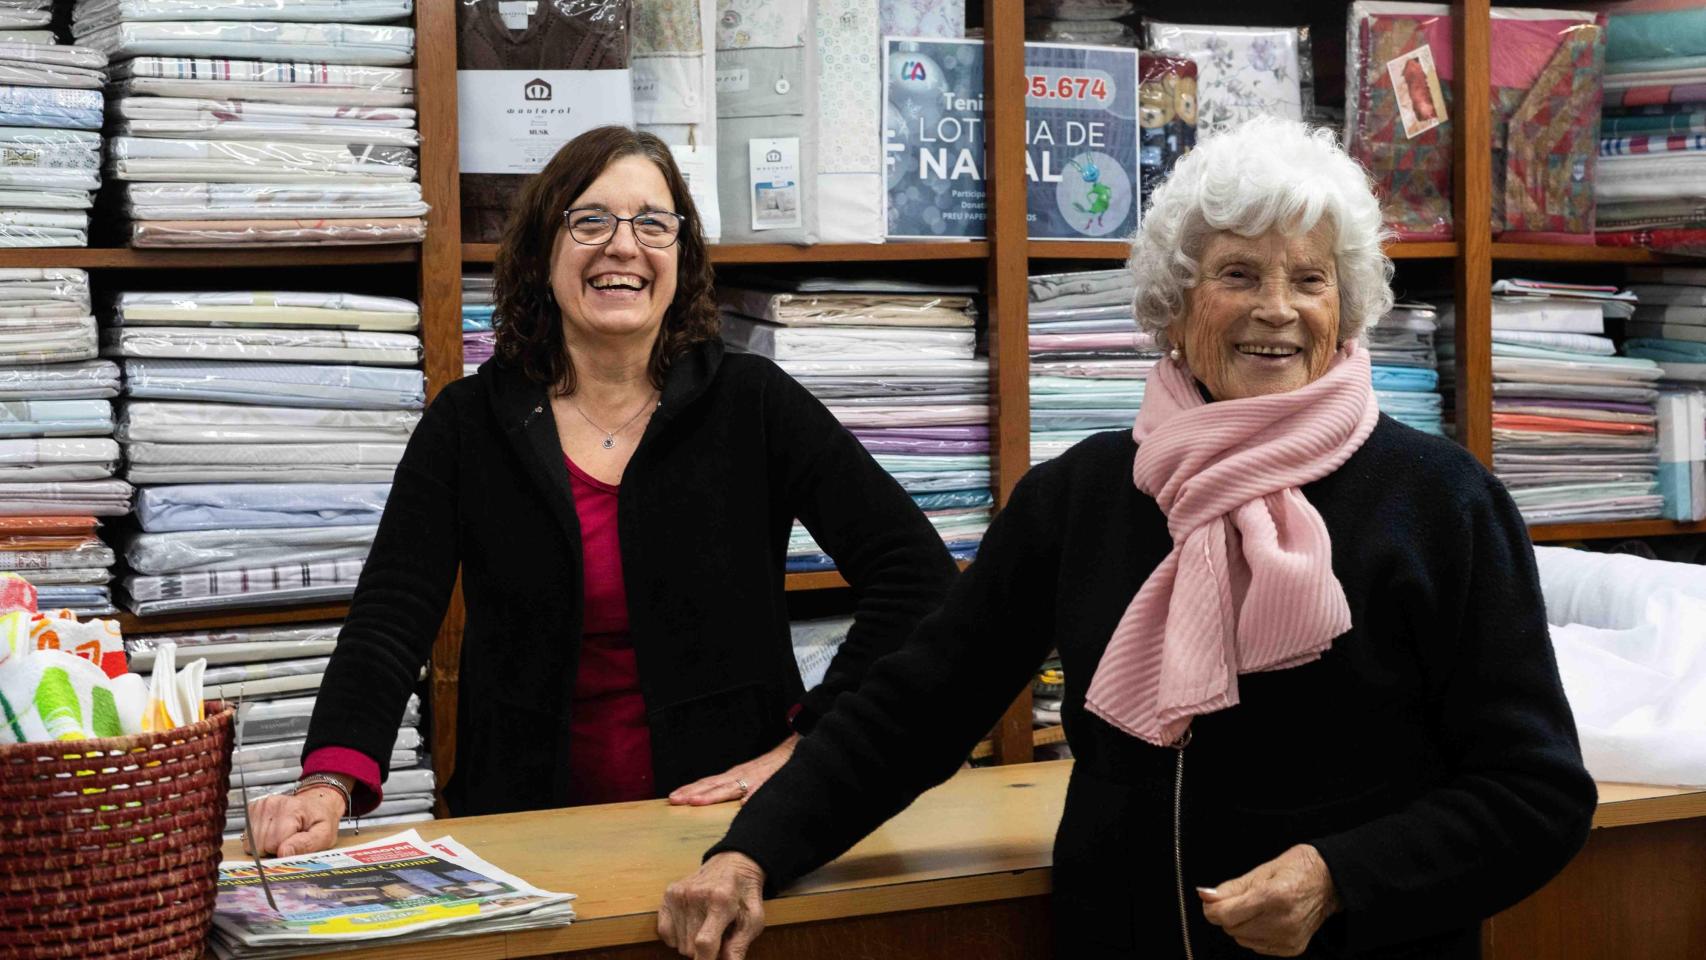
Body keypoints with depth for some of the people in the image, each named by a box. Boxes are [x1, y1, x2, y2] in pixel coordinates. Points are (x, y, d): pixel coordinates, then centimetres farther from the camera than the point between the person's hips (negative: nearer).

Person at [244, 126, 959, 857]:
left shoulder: (750, 403, 2)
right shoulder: (469, 422, 6)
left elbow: (915, 570, -1)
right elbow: (389, 619, -3)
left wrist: (805, 748, -6)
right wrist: (330, 783, -21)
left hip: (727, 822, -1)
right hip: (532, 836, 1)